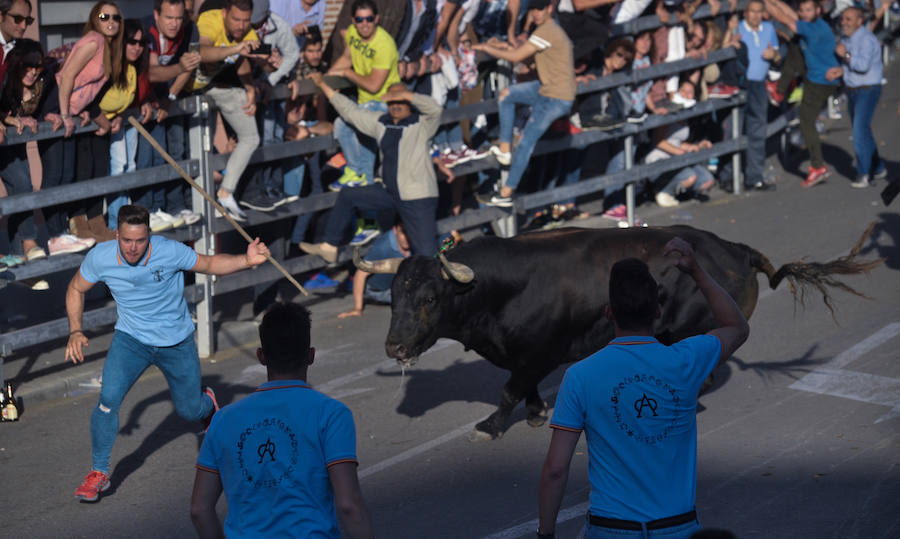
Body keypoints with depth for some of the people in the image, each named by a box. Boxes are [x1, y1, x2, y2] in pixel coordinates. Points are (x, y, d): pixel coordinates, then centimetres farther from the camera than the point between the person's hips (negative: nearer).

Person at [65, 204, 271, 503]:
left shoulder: (170, 252, -25)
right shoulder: (100, 258, -18)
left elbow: (209, 264, -9)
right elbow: (76, 289, 1)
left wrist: (246, 261, -26)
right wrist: (75, 331, -9)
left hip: (177, 342, 0)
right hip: (130, 339, 0)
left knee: (189, 411, 11)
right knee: (109, 398, -22)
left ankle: (208, 402, 52)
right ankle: (99, 473, -5)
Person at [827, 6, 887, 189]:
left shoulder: (866, 39, -20)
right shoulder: (846, 38, 9)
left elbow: (863, 65, -32)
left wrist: (845, 55, -20)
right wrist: (840, 71, -5)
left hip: (867, 91, -9)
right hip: (852, 90, 9)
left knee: (860, 130, -16)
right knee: (862, 132, 13)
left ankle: (864, 174, -12)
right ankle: (878, 168, 25)